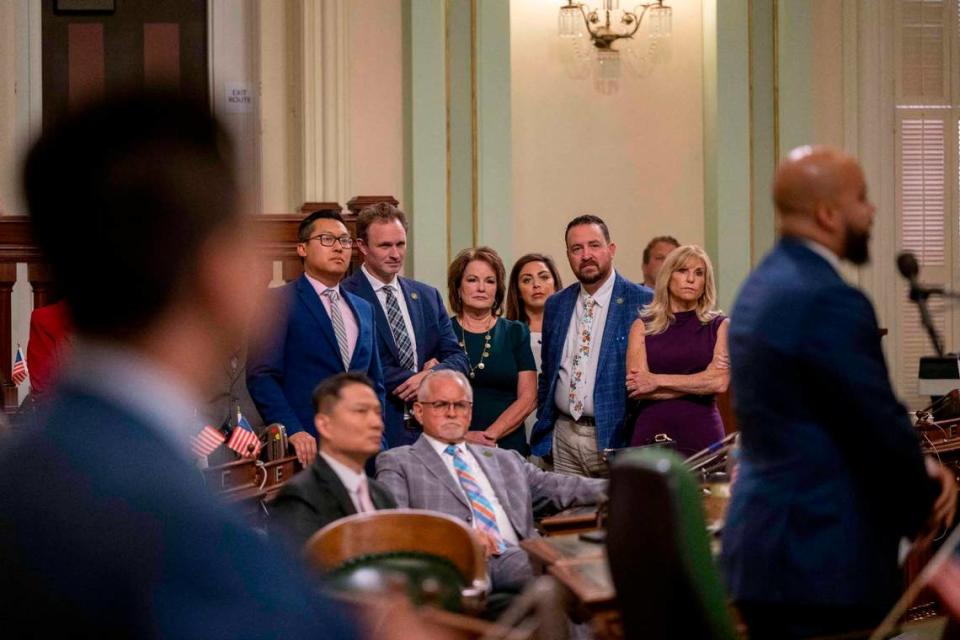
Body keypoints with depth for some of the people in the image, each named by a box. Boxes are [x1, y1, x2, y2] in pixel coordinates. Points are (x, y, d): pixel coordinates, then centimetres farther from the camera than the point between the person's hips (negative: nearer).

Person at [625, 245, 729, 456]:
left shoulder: (719, 326, 8)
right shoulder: (643, 326, 8)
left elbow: (720, 382, -7)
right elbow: (636, 388, -4)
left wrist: (658, 380, -5)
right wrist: (697, 383, -6)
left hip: (702, 432, 0)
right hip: (651, 432, 0)